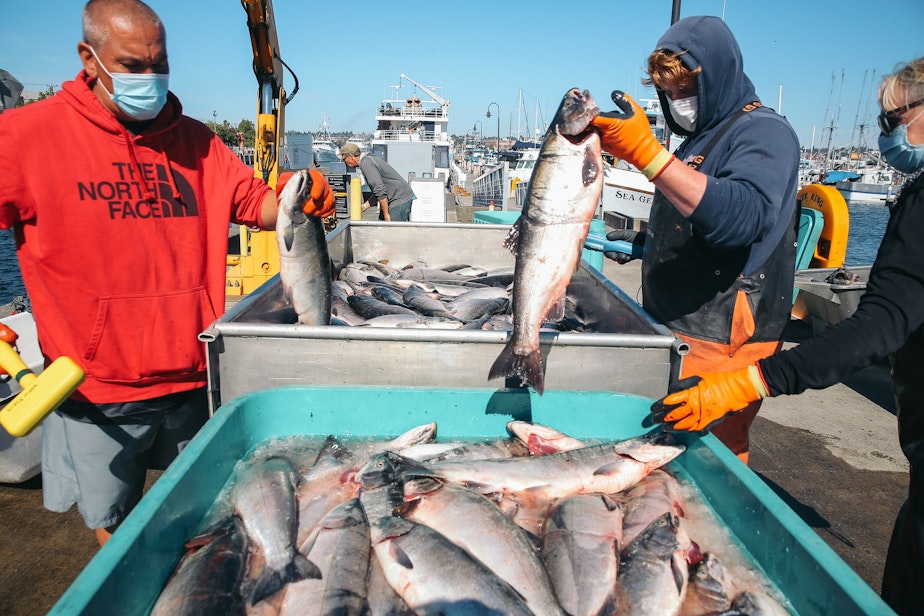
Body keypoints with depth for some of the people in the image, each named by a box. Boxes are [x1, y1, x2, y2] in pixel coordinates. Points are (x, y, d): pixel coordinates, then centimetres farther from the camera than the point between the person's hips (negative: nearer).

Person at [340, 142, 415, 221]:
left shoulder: (365, 164, -15)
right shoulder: (368, 159, 18)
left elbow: (380, 190, -24)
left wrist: (386, 214, -20)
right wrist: (365, 205, 20)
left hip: (399, 201, -10)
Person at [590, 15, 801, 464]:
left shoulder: (765, 133, -10)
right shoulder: (698, 138, 19)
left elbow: (742, 216, -33)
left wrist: (647, 153, -39)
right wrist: (642, 242, 19)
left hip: (721, 343, -9)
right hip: (673, 330, 9)